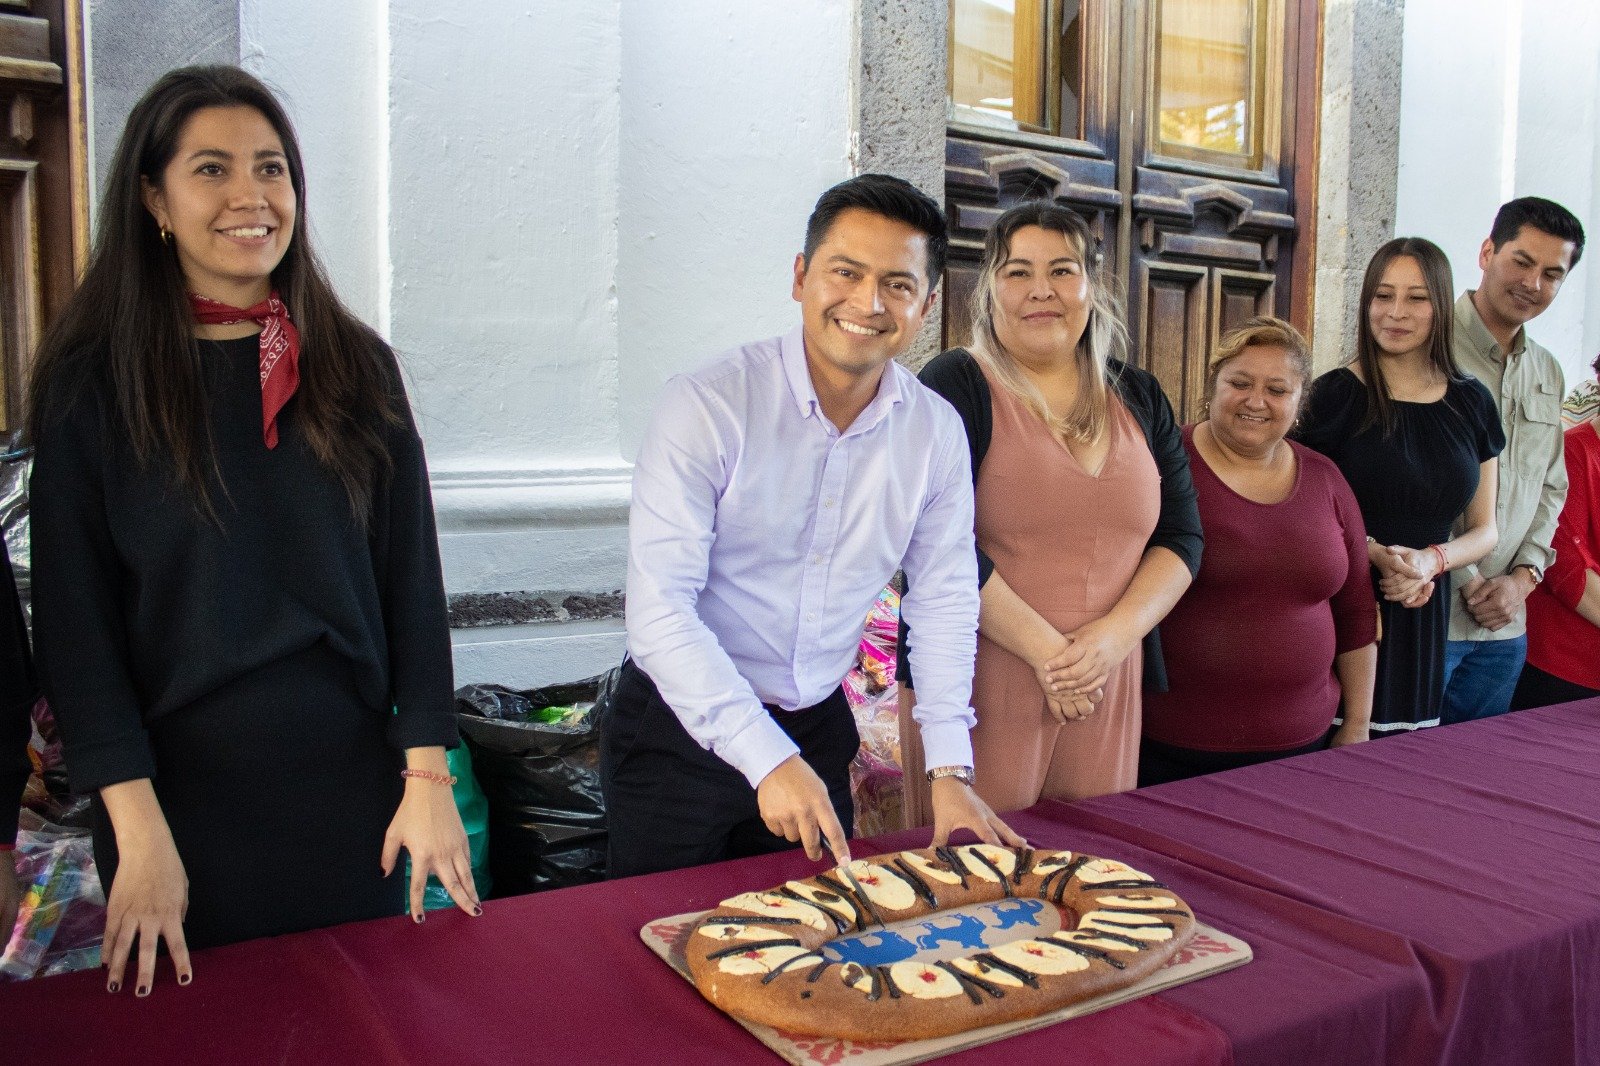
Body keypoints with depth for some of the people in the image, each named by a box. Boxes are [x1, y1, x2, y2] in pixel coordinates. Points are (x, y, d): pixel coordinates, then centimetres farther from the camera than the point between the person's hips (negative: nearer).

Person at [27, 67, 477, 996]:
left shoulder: (356, 367, 2)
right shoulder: (91, 384, -3)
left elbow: (413, 580, 1)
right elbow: (74, 617, -5)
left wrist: (428, 776, -4)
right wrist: (136, 825, -11)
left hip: (351, 785, 2)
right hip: (180, 795, -1)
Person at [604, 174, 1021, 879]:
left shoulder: (936, 431, -4)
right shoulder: (706, 405, -19)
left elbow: (944, 599, 5)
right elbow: (659, 611, -23)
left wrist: (951, 772, 0)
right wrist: (768, 760, -28)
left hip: (816, 731, 4)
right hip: (679, 730, -4)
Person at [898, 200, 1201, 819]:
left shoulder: (1139, 399, 12)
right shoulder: (957, 386, -5)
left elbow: (1182, 535, 9)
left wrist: (1117, 632, -8)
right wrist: (1046, 650, -14)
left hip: (1107, 685, 5)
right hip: (977, 684, -4)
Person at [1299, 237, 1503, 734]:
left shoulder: (1471, 403, 8)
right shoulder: (1334, 395, -4)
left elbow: (1483, 530, 13)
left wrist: (1431, 560, -8)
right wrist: (1377, 554, -16)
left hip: (1426, 614, 4)